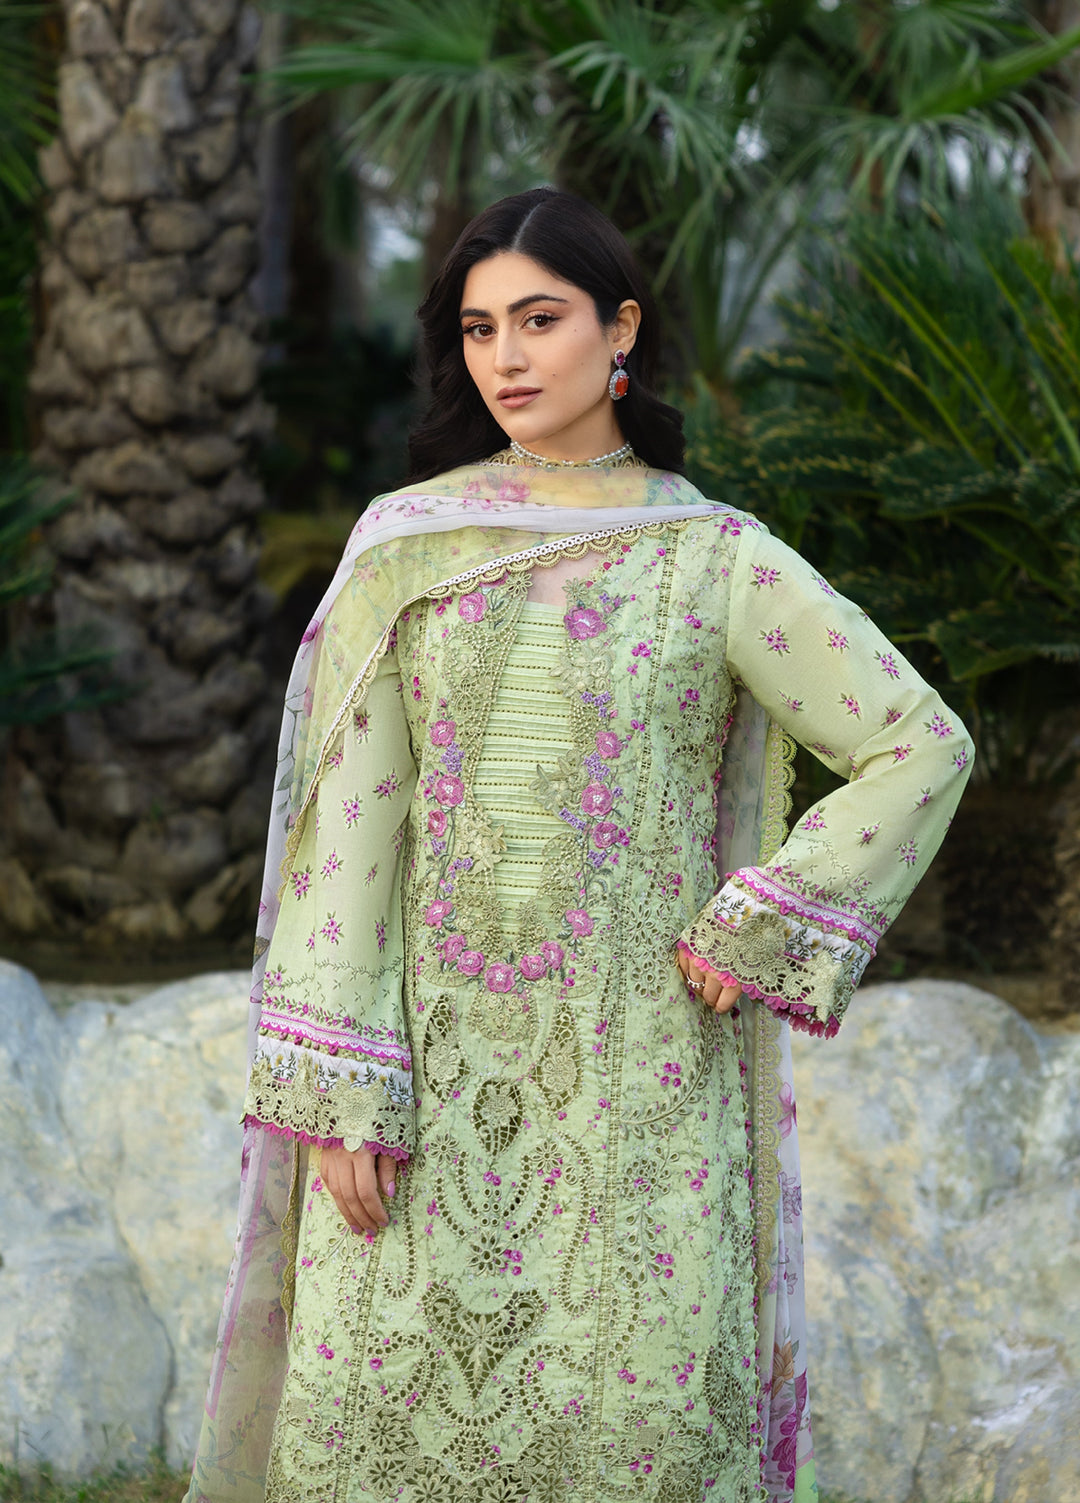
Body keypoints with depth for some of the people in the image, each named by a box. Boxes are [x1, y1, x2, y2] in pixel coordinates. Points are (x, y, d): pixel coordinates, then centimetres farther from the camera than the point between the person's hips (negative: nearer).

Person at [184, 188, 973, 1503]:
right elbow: (350, 807, 2)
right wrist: (338, 1084, -7)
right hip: (435, 1061, 1)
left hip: (638, 1062, -1)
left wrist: (760, 936, -5)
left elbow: (921, 746, 3)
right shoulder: (404, 544, 6)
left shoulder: (714, 557, 3)